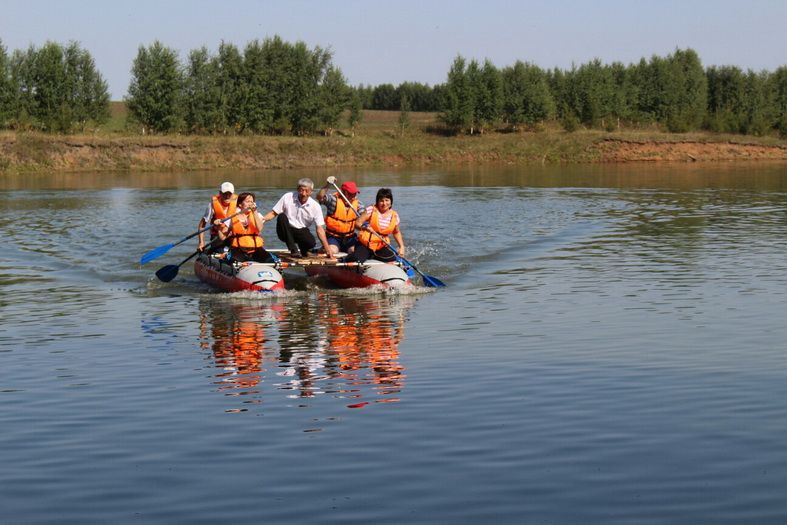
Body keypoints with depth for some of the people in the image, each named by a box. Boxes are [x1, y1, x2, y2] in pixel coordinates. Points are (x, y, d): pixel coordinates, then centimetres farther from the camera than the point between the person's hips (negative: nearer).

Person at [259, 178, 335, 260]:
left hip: (301, 232, 0)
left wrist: (327, 250, -18)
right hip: (286, 231, 0)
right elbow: (273, 213, -5)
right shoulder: (287, 197, -10)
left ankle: (303, 250, 10)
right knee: (281, 217, -31)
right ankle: (293, 250, -25)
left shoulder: (315, 206, -9)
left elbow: (320, 228, -11)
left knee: (311, 242, -32)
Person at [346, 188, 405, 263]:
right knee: (356, 261, -26)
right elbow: (357, 223, -8)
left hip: (382, 246, 4)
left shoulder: (394, 216, 4)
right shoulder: (371, 210, -6)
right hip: (365, 244, -3)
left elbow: (397, 232, 18)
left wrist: (401, 246, 7)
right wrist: (364, 227, -29)